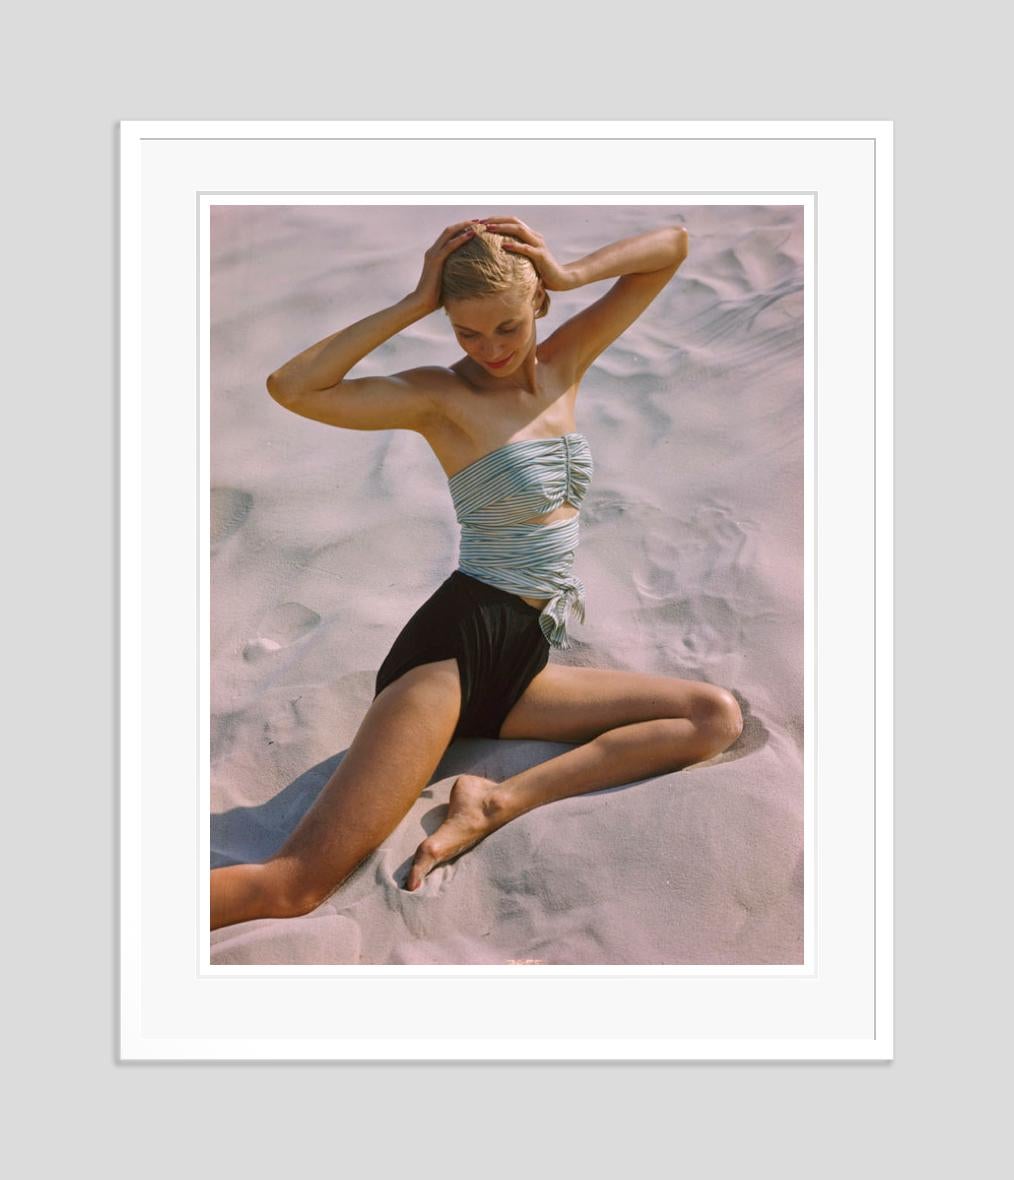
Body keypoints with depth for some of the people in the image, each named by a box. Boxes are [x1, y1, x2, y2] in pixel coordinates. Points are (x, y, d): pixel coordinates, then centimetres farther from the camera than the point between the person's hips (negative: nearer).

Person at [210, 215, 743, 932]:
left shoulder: (565, 363, 12)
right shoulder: (441, 395, -3)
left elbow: (673, 246, 13)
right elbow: (292, 388, -18)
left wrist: (569, 275, -2)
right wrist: (414, 303, -14)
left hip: (523, 668, 7)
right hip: (459, 644, -7)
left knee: (718, 716, -6)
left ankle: (501, 800, -17)